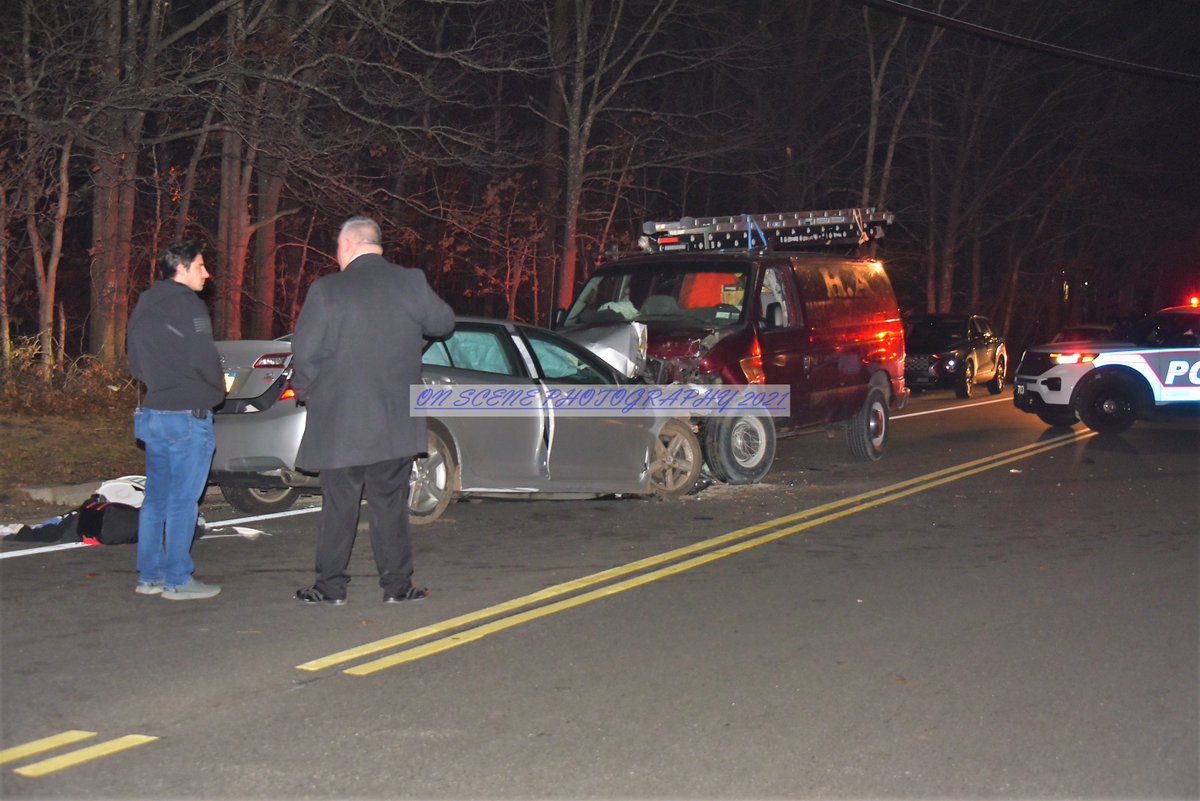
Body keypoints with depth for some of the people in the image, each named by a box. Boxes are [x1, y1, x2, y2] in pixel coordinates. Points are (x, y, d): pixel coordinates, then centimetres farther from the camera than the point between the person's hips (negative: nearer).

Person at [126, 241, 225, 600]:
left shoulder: (143, 308, 15)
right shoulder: (186, 304, -12)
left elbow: (135, 365, 18)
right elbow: (203, 358, -16)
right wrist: (218, 391, 1)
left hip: (152, 411, 9)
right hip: (187, 414, -9)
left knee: (156, 497, 13)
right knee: (183, 501, -3)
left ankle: (149, 575, 18)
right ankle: (177, 580, 1)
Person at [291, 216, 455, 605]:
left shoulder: (326, 290, -9)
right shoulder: (411, 283, -3)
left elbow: (305, 353, -8)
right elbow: (443, 322, 11)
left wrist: (304, 390, 10)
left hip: (339, 422, -2)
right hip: (395, 421, 2)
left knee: (339, 506, 8)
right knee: (390, 504, 10)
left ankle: (331, 585, 14)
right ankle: (397, 584, 12)